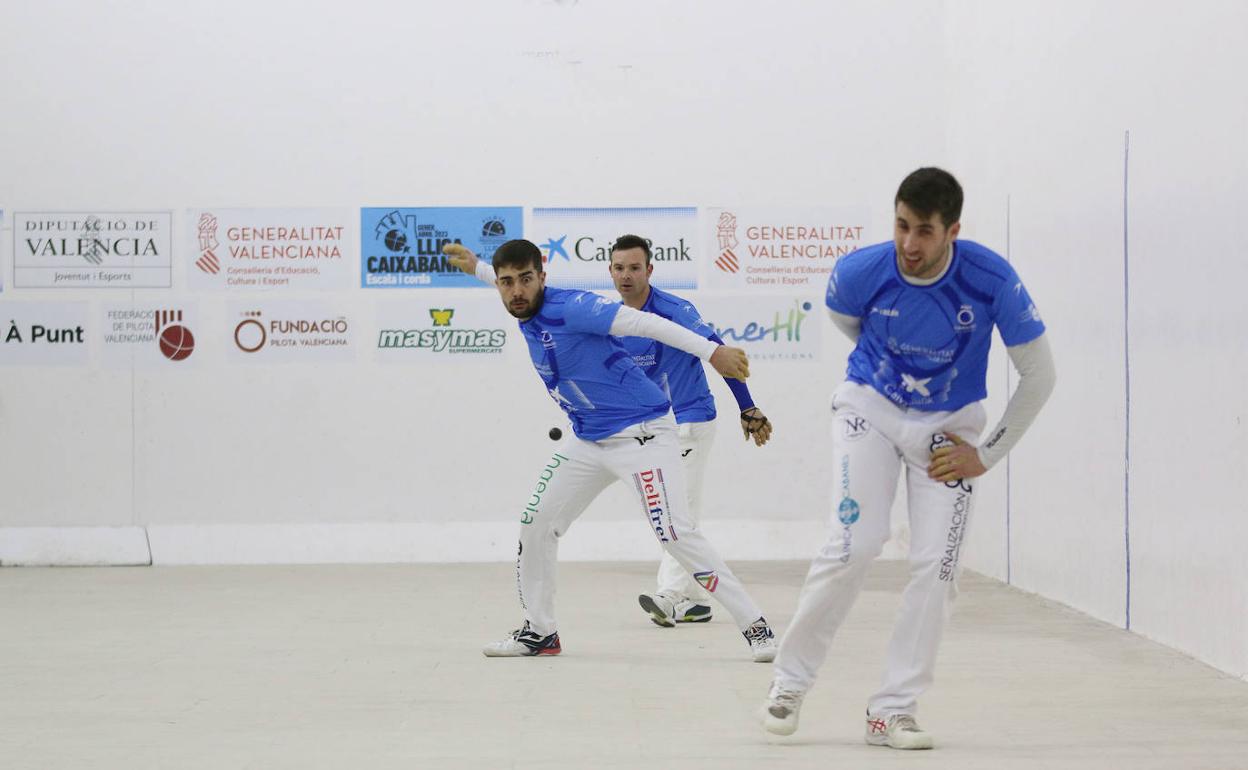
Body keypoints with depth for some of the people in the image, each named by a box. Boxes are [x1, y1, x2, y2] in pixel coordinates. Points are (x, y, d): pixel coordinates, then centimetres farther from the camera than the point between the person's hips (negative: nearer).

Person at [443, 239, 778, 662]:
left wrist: (711, 351, -36)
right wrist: (475, 267, 39)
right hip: (588, 441, 9)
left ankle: (755, 626, -11)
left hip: (642, 433, -9)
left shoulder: (571, 307, -22)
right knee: (536, 525, 9)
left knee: (675, 534, -18)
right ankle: (539, 631, 24)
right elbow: (512, 291, 30)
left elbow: (644, 323, -29)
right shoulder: (527, 313, 4)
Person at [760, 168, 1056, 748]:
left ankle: (892, 710, 4)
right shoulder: (860, 272, -22)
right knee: (856, 543, -16)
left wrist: (988, 454, -8)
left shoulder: (992, 280, -24)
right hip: (871, 407, -1)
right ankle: (789, 680, 1)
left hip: (949, 427, 1)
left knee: (936, 565, -8)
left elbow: (1039, 375, -11)